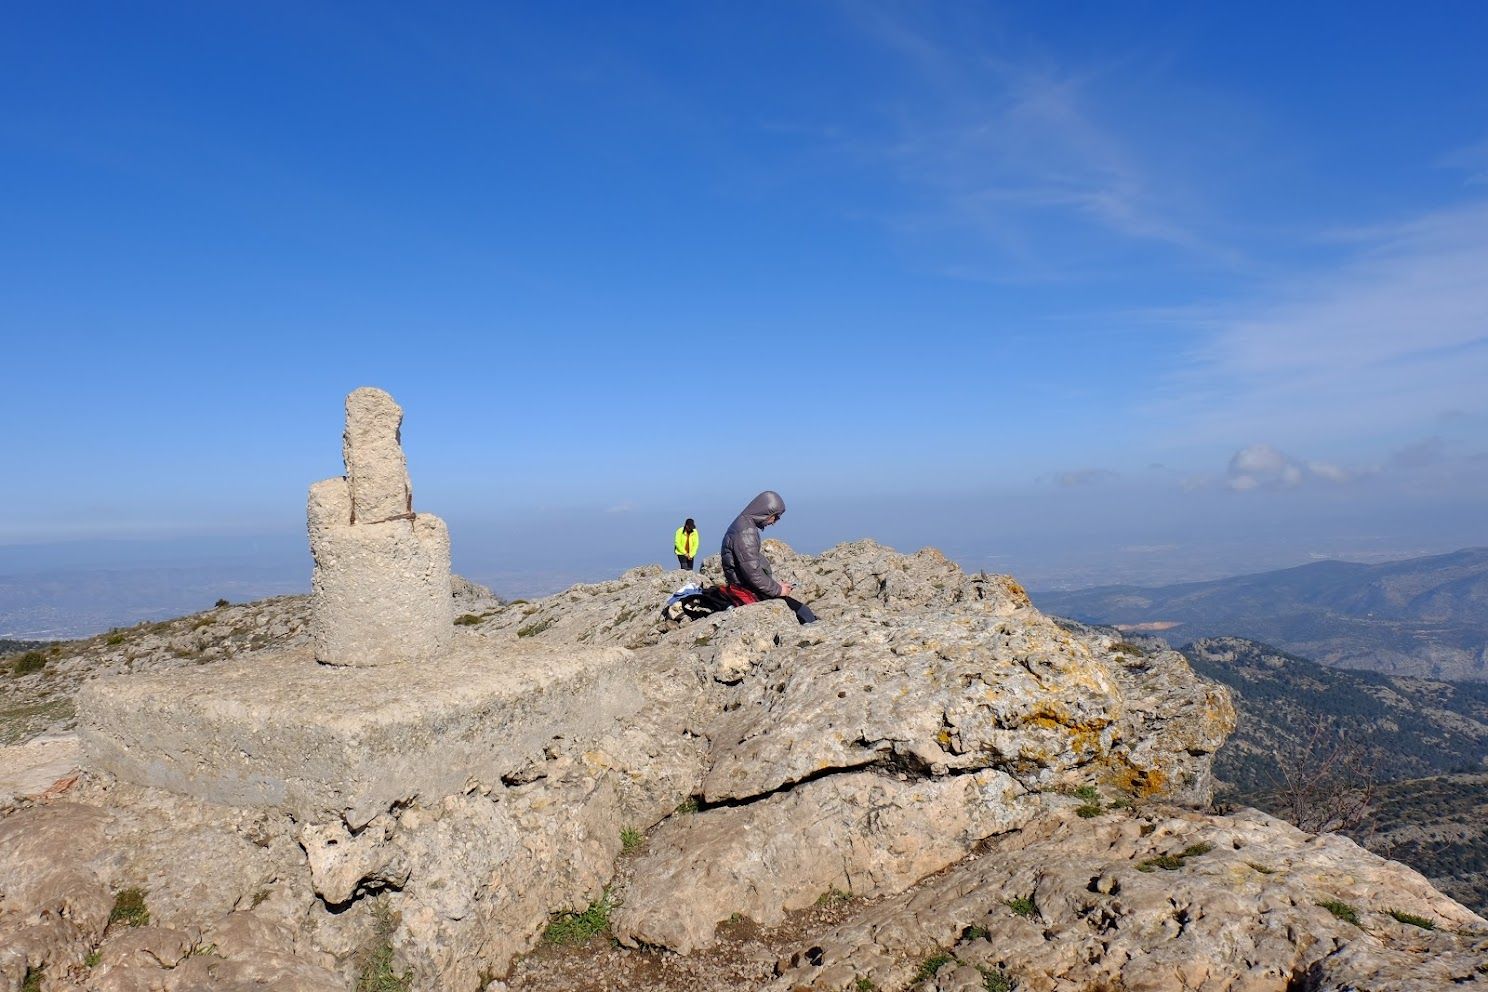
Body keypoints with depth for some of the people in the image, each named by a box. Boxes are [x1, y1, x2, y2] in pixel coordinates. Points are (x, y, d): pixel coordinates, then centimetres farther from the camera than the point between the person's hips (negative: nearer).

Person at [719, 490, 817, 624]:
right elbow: (753, 573, -24)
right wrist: (777, 590, -13)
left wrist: (775, 584, 10)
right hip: (747, 591, -10)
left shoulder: (745, 524, 9)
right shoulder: (745, 533, -22)